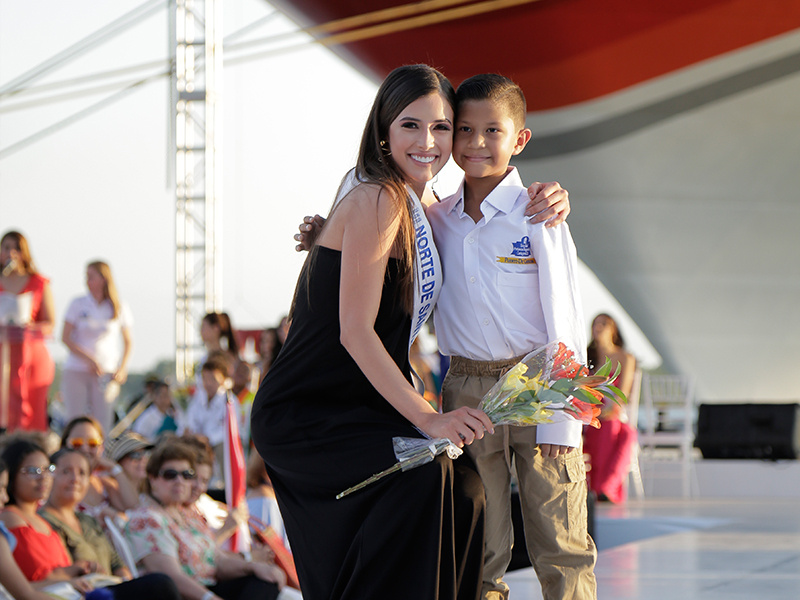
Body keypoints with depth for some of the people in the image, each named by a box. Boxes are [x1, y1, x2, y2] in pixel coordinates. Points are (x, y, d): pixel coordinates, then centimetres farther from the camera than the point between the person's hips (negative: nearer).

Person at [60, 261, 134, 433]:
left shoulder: (120, 308, 3)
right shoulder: (77, 305, 2)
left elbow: (128, 341, 12)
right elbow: (65, 338, -1)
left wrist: (122, 369, -3)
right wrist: (89, 360, -13)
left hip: (106, 373, 0)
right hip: (75, 370, 0)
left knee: (102, 424, -6)